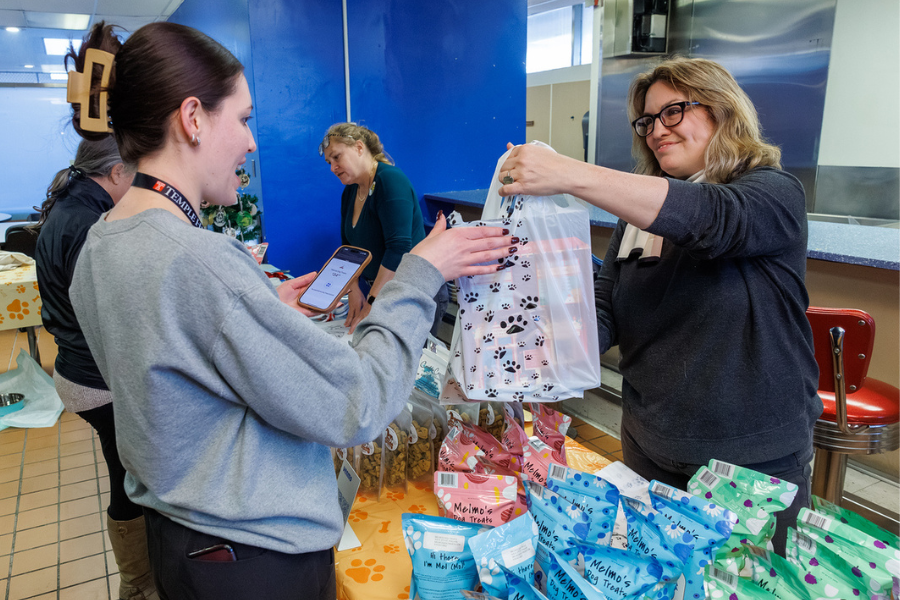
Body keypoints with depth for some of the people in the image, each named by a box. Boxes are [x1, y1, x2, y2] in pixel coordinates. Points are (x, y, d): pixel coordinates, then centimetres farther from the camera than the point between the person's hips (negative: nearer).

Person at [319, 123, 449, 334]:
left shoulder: (391, 180, -18)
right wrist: (353, 291, -5)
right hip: (380, 291, 8)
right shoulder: (350, 192, 8)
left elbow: (398, 248, -27)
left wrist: (372, 305, -27)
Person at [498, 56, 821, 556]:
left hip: (756, 460, -4)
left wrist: (568, 175, -41)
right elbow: (603, 316, -1)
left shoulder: (775, 193, -11)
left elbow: (711, 217, -34)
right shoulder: (637, 213, 6)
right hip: (649, 449, 5)